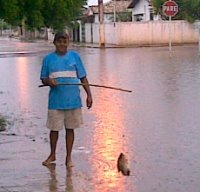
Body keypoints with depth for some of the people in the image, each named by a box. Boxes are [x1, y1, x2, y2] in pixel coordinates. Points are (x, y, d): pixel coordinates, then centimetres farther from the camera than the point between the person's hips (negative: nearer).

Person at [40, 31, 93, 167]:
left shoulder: (75, 56, 3)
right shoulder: (48, 59, 4)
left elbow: (83, 78, 4)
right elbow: (43, 79, 9)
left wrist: (89, 95, -2)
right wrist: (49, 81, -14)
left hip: (73, 100, 0)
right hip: (55, 101, 0)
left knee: (70, 129, 8)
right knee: (54, 128, 9)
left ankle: (69, 157, 21)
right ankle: (52, 155, 29)